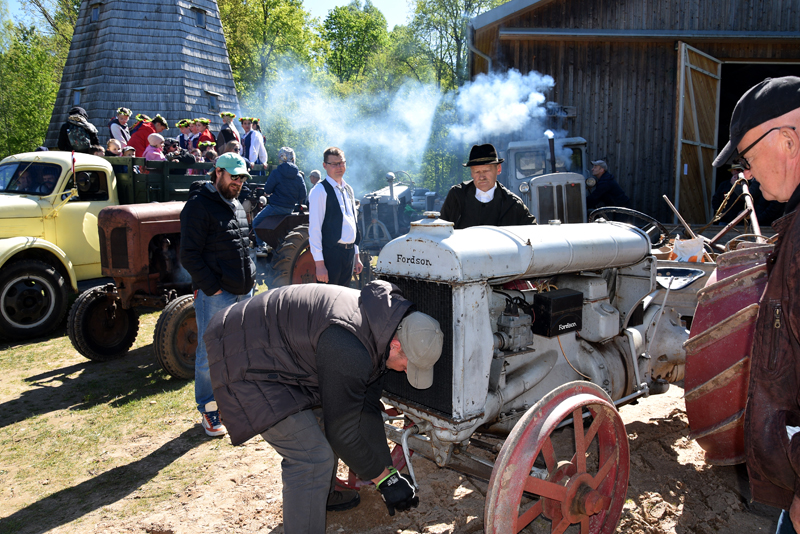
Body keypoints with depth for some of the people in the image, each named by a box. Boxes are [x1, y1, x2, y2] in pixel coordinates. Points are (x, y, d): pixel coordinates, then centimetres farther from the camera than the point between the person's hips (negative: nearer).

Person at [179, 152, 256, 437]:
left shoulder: (237, 207, 16)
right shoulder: (198, 205, -10)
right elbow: (190, 255, -14)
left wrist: (249, 279, 13)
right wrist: (212, 287, -17)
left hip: (243, 292, 8)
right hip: (214, 294, -8)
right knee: (210, 353, 1)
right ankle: (208, 410, 13)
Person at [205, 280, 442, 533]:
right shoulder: (349, 350, -33)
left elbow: (368, 407, 6)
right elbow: (343, 430, -21)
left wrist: (387, 470, 8)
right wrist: (383, 477, -8)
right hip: (244, 362, -10)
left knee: (325, 420, 21)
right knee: (313, 456, -13)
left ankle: (322, 494, 43)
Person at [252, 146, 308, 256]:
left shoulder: (276, 172, -11)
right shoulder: (299, 175, 2)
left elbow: (267, 190, -7)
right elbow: (303, 195, 4)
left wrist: (268, 192, 15)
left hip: (276, 206, -6)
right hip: (290, 208, 6)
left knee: (256, 222, 10)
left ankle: (261, 247, 0)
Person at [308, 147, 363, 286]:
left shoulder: (349, 190, 15)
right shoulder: (320, 191, -7)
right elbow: (314, 229, -11)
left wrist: (356, 256, 17)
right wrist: (319, 264, -16)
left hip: (349, 253, 7)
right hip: (331, 253, -7)